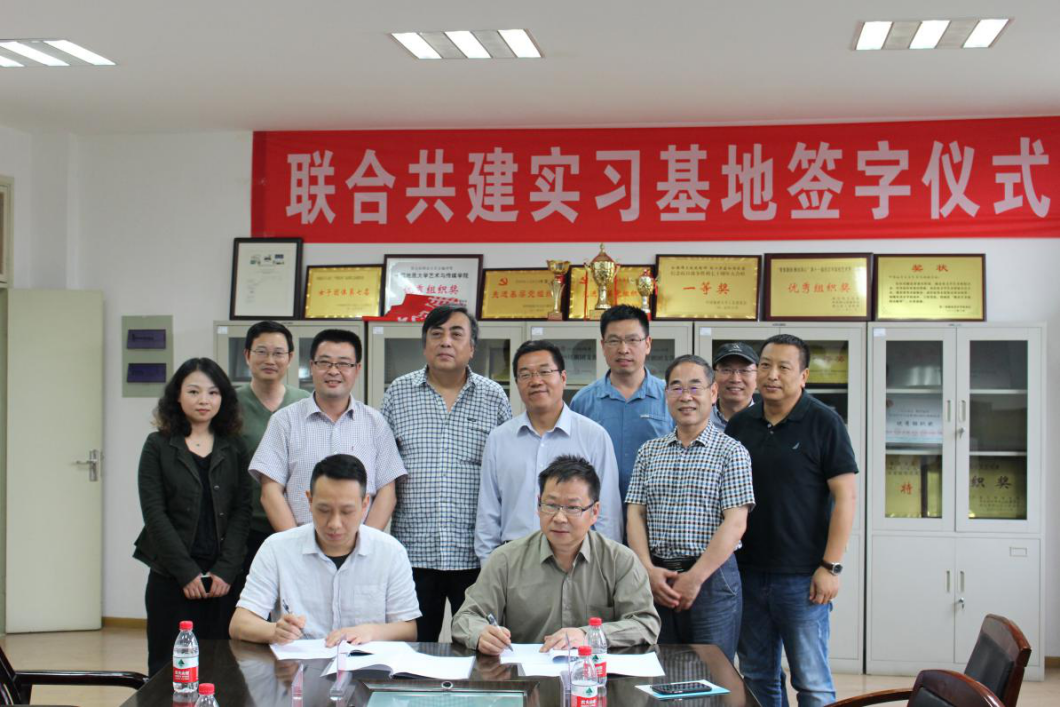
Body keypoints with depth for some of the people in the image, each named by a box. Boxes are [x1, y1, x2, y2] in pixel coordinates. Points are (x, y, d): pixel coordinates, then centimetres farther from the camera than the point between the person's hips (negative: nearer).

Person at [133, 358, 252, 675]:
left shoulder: (234, 449, 9)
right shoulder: (158, 446, 3)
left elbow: (242, 512, 3)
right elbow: (154, 513, -4)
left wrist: (226, 570, -9)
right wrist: (186, 572, -10)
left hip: (224, 579, 2)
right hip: (170, 578, -2)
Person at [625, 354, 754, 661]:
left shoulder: (731, 452, -1)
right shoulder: (649, 451, 13)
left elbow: (735, 524, -9)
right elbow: (635, 514, 8)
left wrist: (695, 577, -13)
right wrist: (648, 570, -7)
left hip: (712, 577, -3)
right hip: (656, 580, 4)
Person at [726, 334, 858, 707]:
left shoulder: (823, 422, -5)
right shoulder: (739, 424, 9)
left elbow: (846, 496, -8)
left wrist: (831, 566, -13)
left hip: (802, 576, -5)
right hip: (748, 572, 5)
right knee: (757, 676, 13)